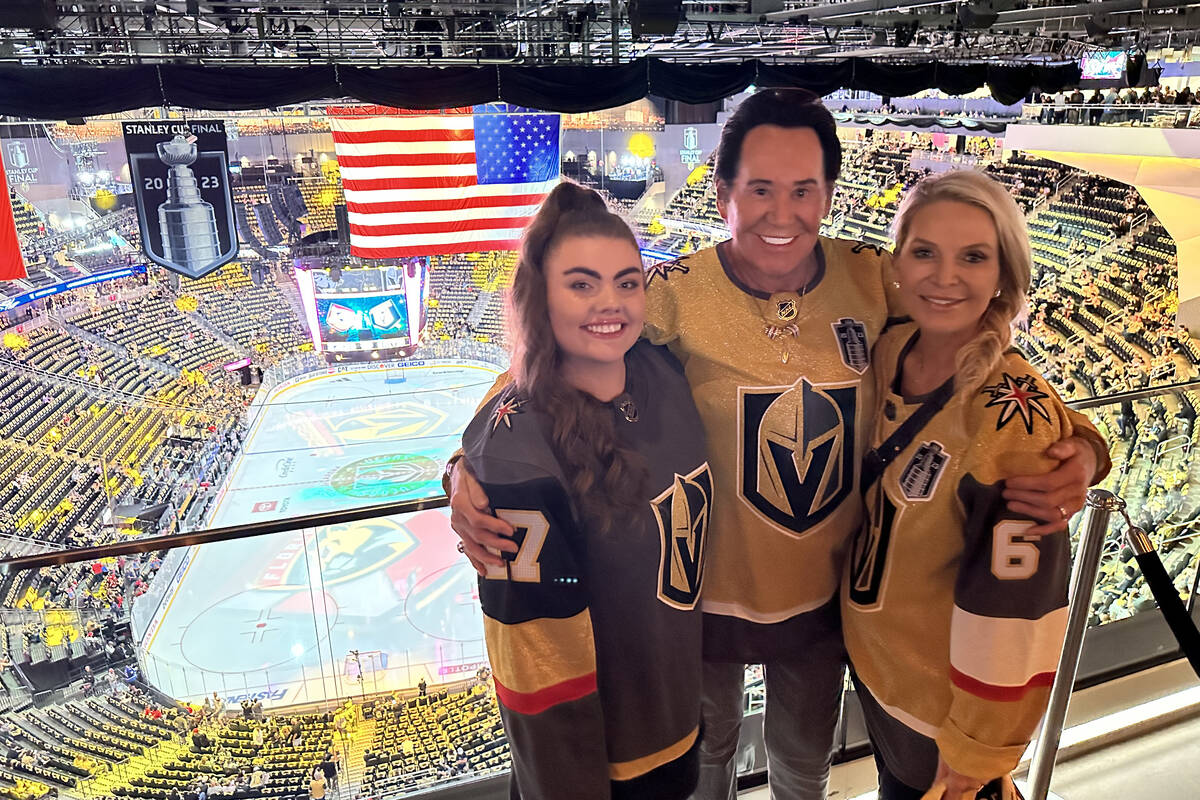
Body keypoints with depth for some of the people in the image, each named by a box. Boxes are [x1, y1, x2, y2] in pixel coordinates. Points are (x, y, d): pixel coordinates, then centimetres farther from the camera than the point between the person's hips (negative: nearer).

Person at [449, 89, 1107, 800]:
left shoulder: (873, 281, -13)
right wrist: (471, 468, -32)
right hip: (709, 599, -2)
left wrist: (1077, 448, -21)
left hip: (827, 596, 3)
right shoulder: (673, 295, -21)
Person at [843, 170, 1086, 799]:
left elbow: (1016, 601, -23)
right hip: (869, 653, 5)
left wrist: (975, 748, -14)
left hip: (949, 692, -5)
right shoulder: (889, 351, -9)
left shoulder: (1015, 414, -28)